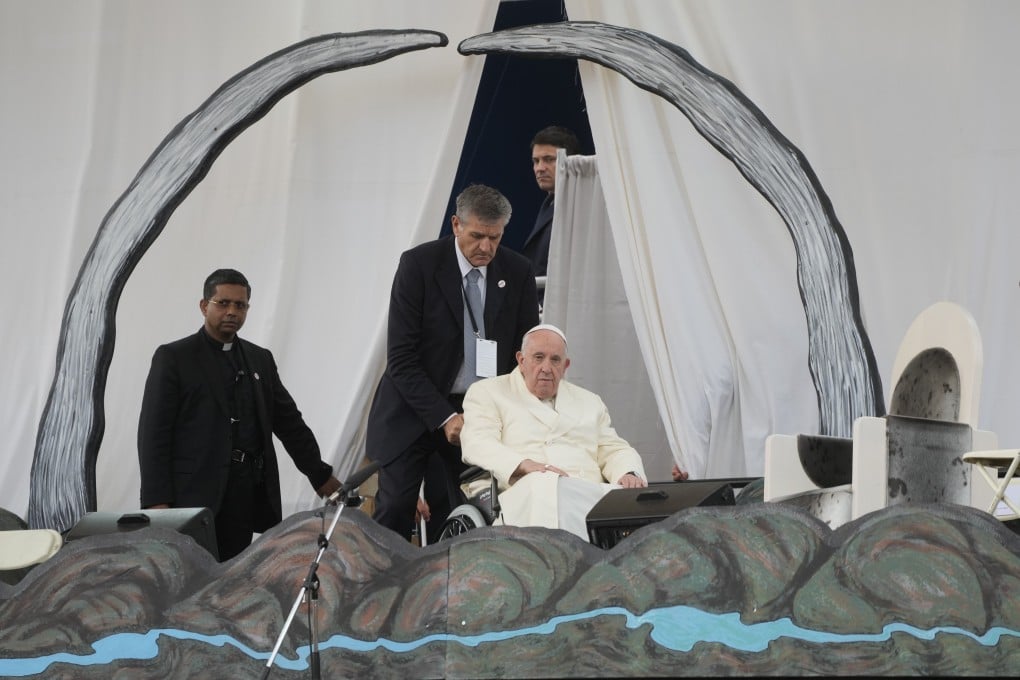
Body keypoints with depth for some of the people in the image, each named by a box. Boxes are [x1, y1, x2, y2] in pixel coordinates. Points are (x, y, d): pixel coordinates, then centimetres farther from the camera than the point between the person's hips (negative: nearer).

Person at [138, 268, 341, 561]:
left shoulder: (261, 359, 17)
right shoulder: (173, 358, 2)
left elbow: (289, 422, 22)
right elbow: (153, 432, -4)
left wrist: (321, 475, 20)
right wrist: (157, 501, -11)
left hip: (246, 497, 5)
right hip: (196, 496, -4)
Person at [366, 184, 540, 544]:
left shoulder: (518, 271, -1)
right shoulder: (419, 264, -11)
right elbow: (401, 359, -13)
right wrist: (444, 417, -19)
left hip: (477, 412, 2)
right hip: (413, 412, -2)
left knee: (453, 523, -2)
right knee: (394, 513, -9)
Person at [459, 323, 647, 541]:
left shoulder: (589, 402, 32)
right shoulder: (487, 392, 16)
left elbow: (614, 449, 28)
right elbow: (477, 444, -1)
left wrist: (629, 474, 1)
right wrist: (525, 465, -21)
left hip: (590, 493, 3)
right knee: (545, 486, -40)